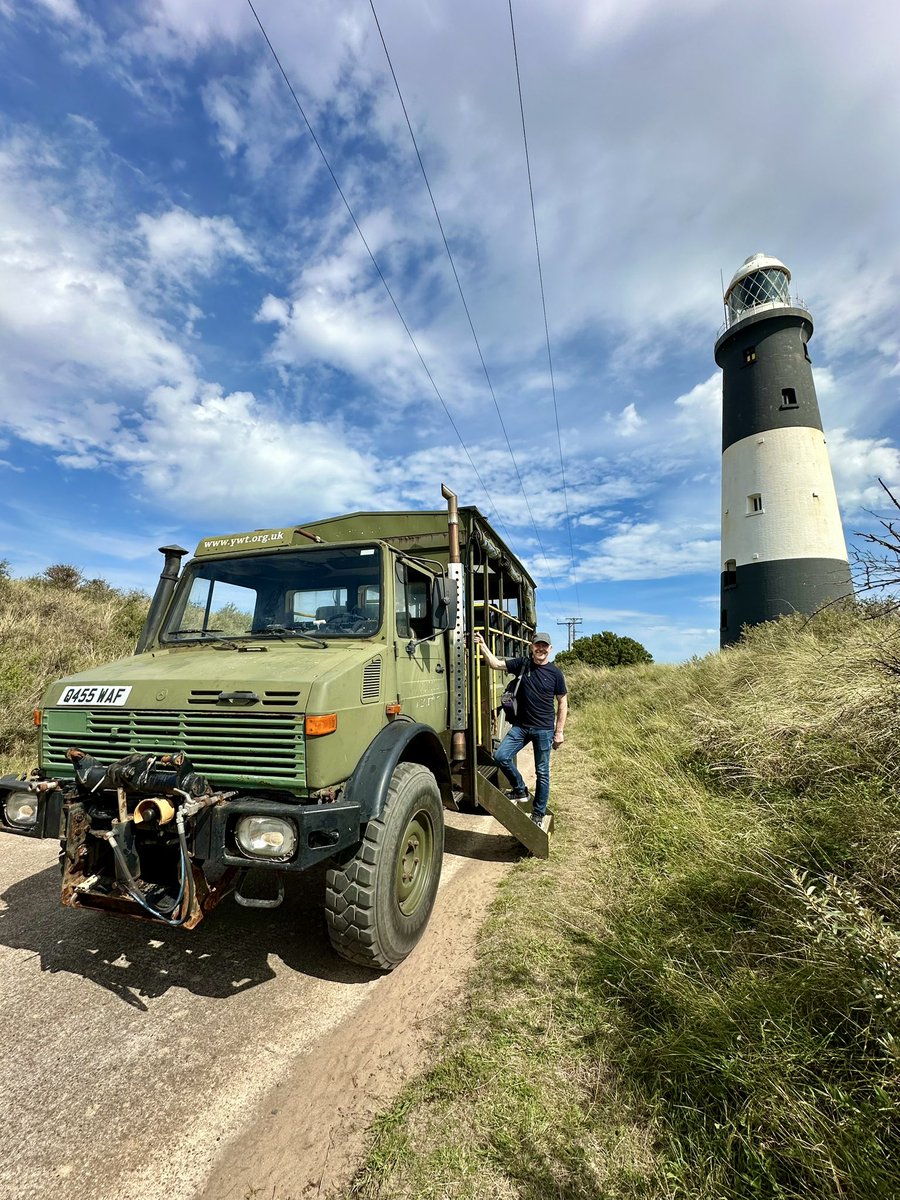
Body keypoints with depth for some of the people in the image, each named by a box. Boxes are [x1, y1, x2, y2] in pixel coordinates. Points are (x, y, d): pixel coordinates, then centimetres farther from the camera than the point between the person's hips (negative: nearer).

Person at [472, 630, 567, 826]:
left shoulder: (555, 672, -4)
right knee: (501, 756, -11)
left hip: (544, 729, -2)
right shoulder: (522, 664, 0)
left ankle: (538, 814, 25)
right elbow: (495, 664, -5)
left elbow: (562, 703, 1)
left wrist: (559, 732, -1)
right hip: (521, 725, 2)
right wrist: (482, 645, -20)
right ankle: (520, 790, 14)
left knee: (542, 772, 6)